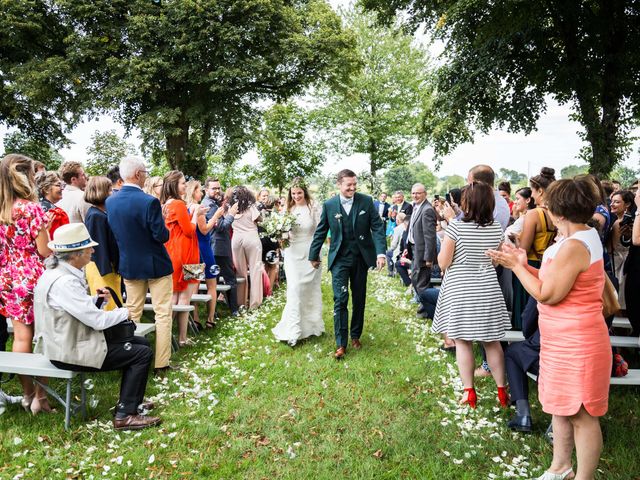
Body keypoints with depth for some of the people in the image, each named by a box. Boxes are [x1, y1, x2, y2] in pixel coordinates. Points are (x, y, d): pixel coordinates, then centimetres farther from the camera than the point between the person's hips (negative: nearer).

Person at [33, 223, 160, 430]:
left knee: (141, 342, 14)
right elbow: (97, 320, -26)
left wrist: (94, 299, -1)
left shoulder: (57, 271, 5)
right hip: (70, 351, -10)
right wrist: (125, 312, -9)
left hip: (68, 340, 10)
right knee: (143, 353, -8)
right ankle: (125, 416, -1)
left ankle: (131, 400, 26)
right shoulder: (64, 282, -28)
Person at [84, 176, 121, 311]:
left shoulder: (102, 213, 9)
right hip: (102, 269, -9)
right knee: (107, 306, -2)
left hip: (109, 266, 9)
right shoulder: (96, 216, -18)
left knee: (113, 306, 15)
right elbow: (99, 245, -20)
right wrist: (107, 271, -19)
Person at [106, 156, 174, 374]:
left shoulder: (110, 202, -2)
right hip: (156, 265, -6)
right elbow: (162, 236, -18)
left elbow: (112, 233, 7)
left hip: (128, 265, 6)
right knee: (163, 314, 4)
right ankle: (161, 363, 6)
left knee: (132, 314, 17)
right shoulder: (149, 202, -21)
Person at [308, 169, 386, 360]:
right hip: (339, 259, -1)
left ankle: (355, 336, 30)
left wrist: (381, 252, -16)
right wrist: (314, 255, 9)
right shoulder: (329, 205, -3)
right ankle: (341, 343, 0)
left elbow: (377, 227, -5)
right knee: (340, 299, -8)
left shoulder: (366, 201, -3)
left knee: (359, 299, 12)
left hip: (361, 258, 2)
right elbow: (321, 232, 4)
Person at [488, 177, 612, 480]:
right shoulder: (584, 237, 9)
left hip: (575, 344, -11)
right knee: (560, 407, 21)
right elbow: (553, 282, 12)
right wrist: (524, 265, 6)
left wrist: (516, 266, -12)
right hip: (564, 341, 11)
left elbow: (547, 294, -21)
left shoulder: (574, 246, -23)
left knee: (581, 416, 4)